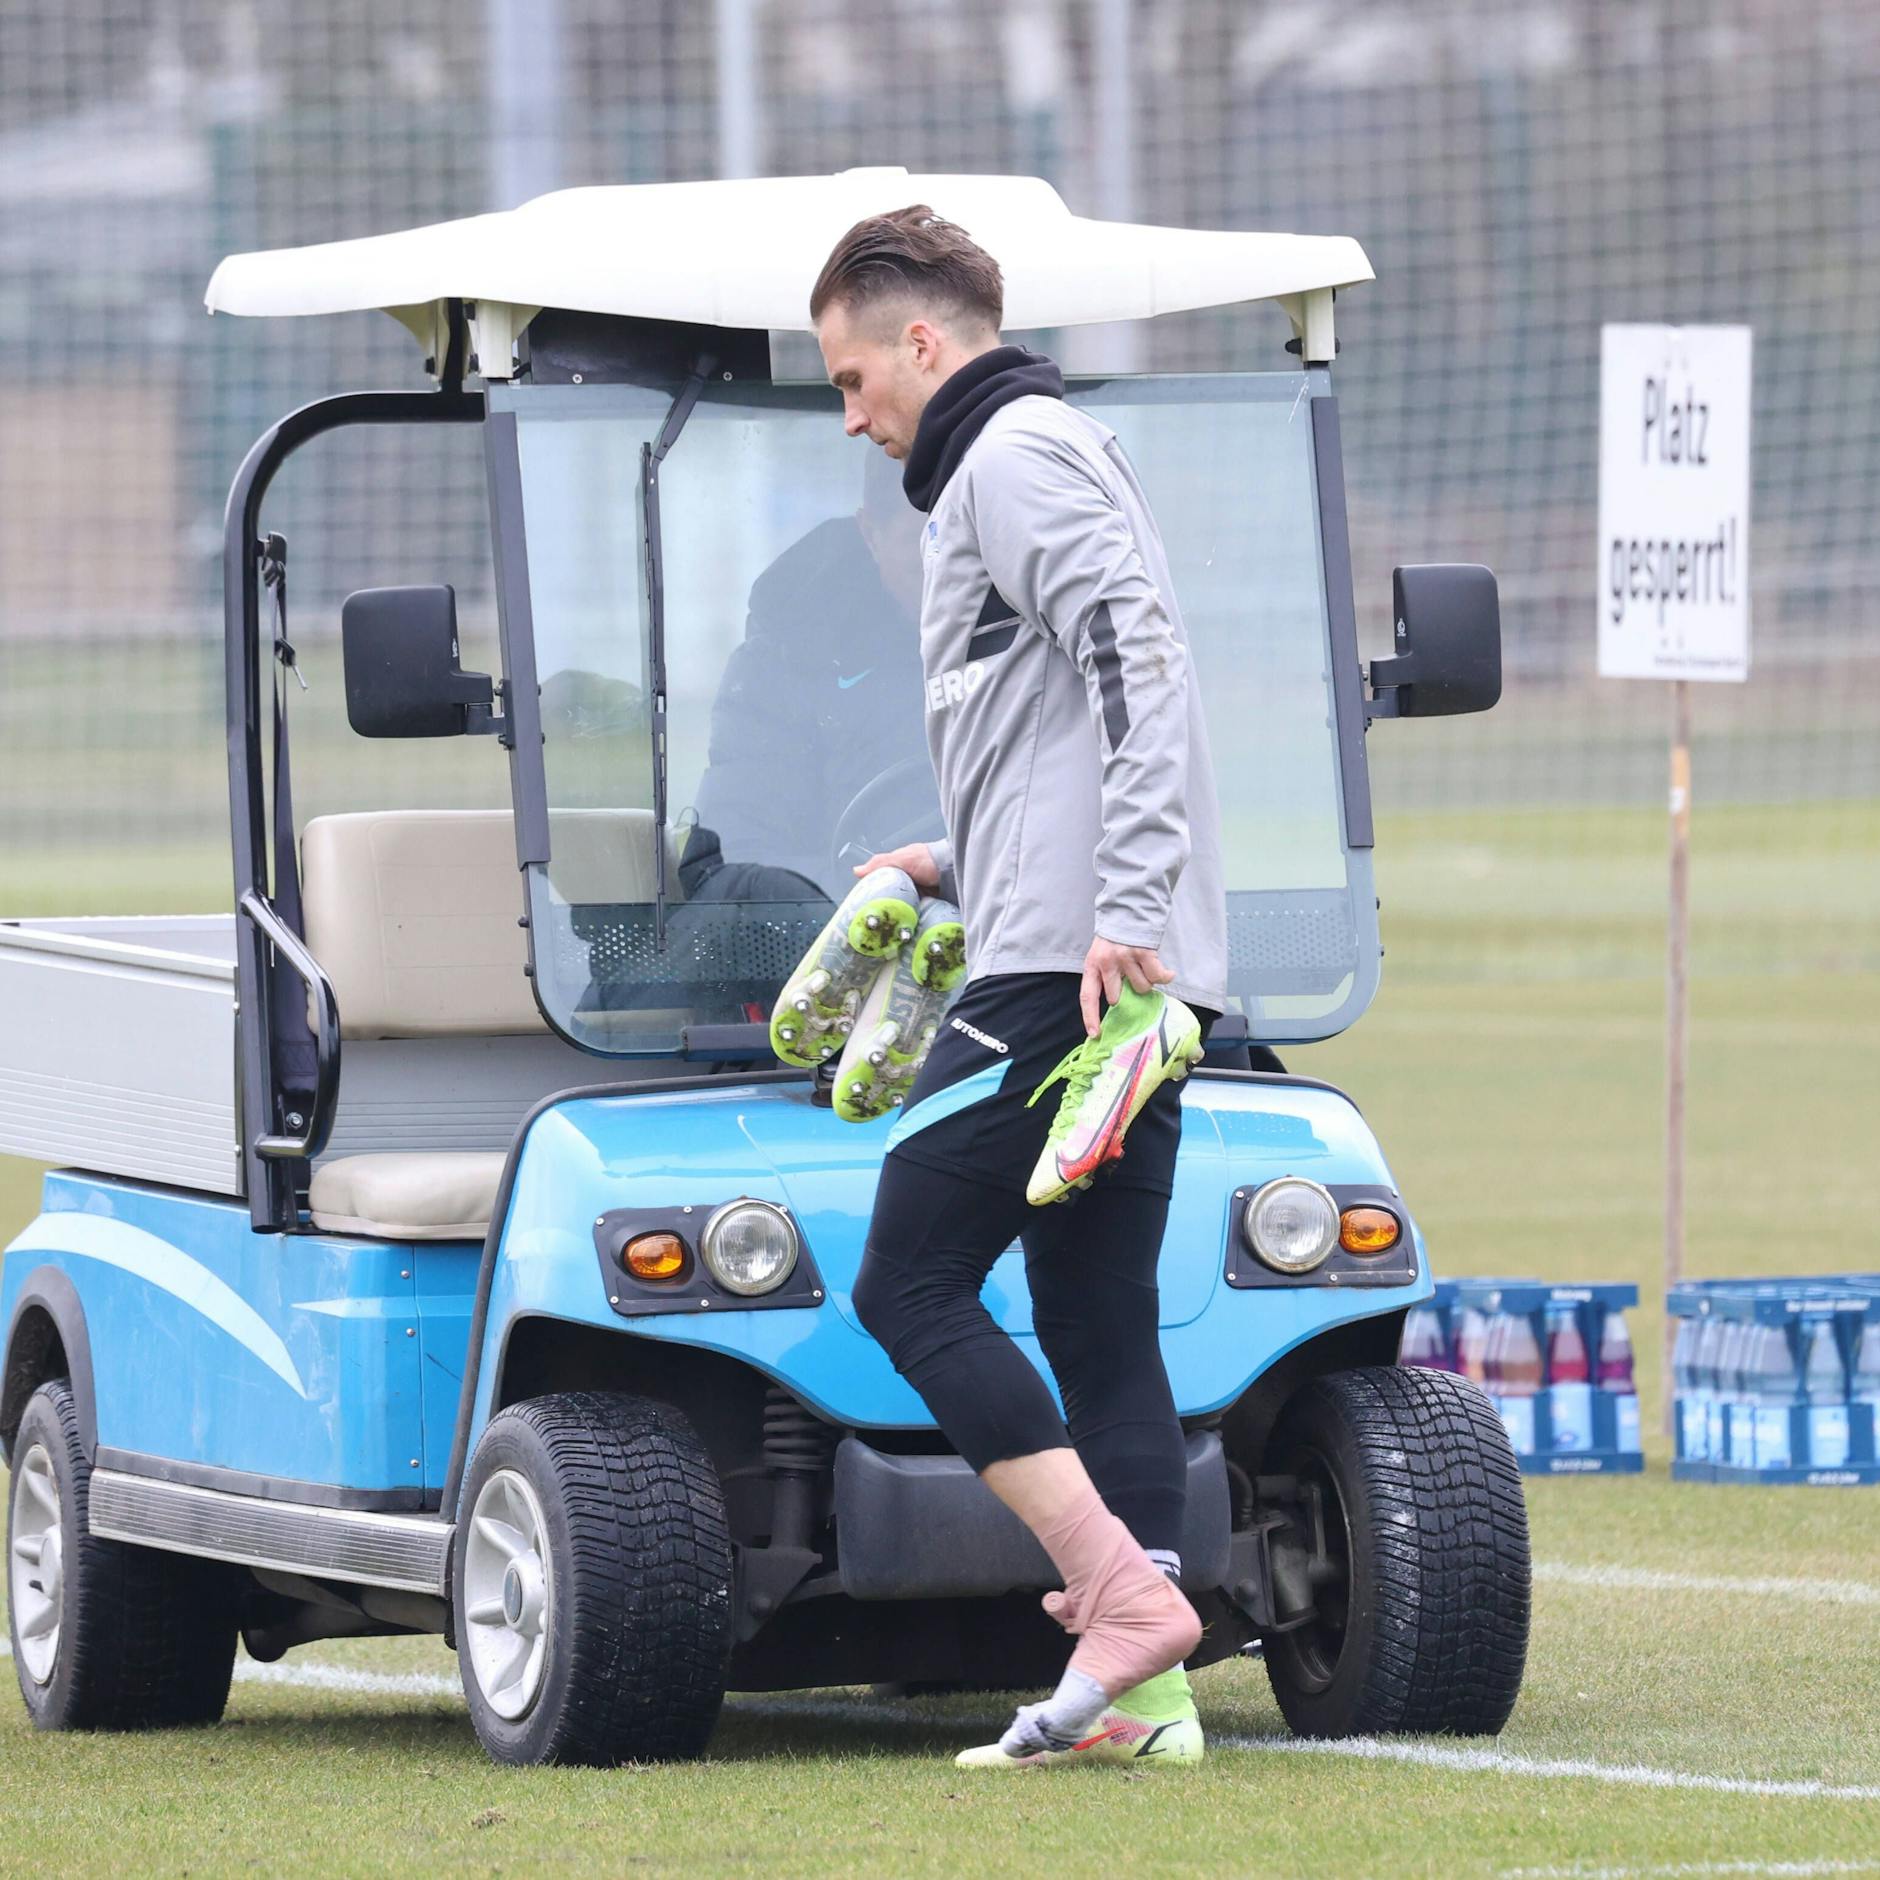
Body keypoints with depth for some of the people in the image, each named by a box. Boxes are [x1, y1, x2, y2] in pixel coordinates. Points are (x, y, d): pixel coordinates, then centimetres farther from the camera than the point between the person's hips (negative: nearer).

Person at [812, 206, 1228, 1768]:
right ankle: (1146, 1688, 1)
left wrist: (1124, 916, -26)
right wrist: (962, 867, 31)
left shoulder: (1014, 455, -5)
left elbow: (1135, 664, -19)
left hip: (1062, 973, -10)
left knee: (910, 1283, -9)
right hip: (1139, 985, 10)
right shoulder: (1052, 456, 27)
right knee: (1101, 1329, 7)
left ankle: (1121, 1592, -18)